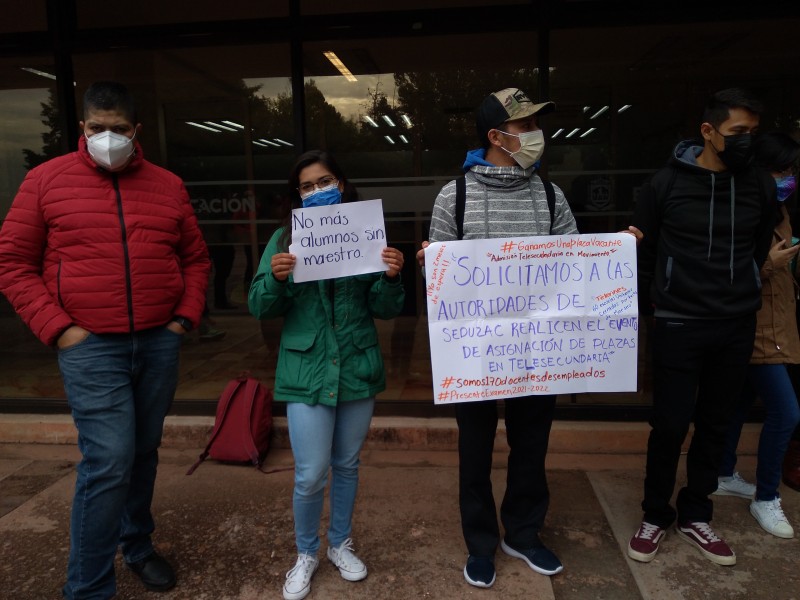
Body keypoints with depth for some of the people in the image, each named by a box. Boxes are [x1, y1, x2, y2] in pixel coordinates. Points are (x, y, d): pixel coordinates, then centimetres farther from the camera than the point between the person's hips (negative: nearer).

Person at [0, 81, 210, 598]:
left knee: (144, 452, 15)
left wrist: (186, 317, 3)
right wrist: (58, 328, -8)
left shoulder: (167, 186, 8)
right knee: (108, 461, -8)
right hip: (91, 346, -3)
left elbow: (196, 258, 14)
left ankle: (138, 545, 37)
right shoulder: (47, 180, 0)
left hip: (159, 343, 4)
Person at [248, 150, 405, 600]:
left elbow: (384, 309, 0)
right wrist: (275, 279, -23)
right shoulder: (285, 238, -1)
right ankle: (306, 554, 29)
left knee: (347, 465, 17)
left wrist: (391, 278, -20)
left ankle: (341, 544, 40)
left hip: (357, 368, 2)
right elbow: (261, 308, -3)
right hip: (307, 372, -1)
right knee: (310, 476, 1)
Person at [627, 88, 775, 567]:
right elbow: (642, 250, 2)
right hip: (680, 325, -3)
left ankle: (695, 516, 29)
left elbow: (759, 250, 14)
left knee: (715, 424, 12)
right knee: (670, 425, 1)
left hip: (737, 326, 4)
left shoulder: (762, 187, 3)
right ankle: (656, 515, 22)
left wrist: (741, 293, 12)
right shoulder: (667, 183, -6)